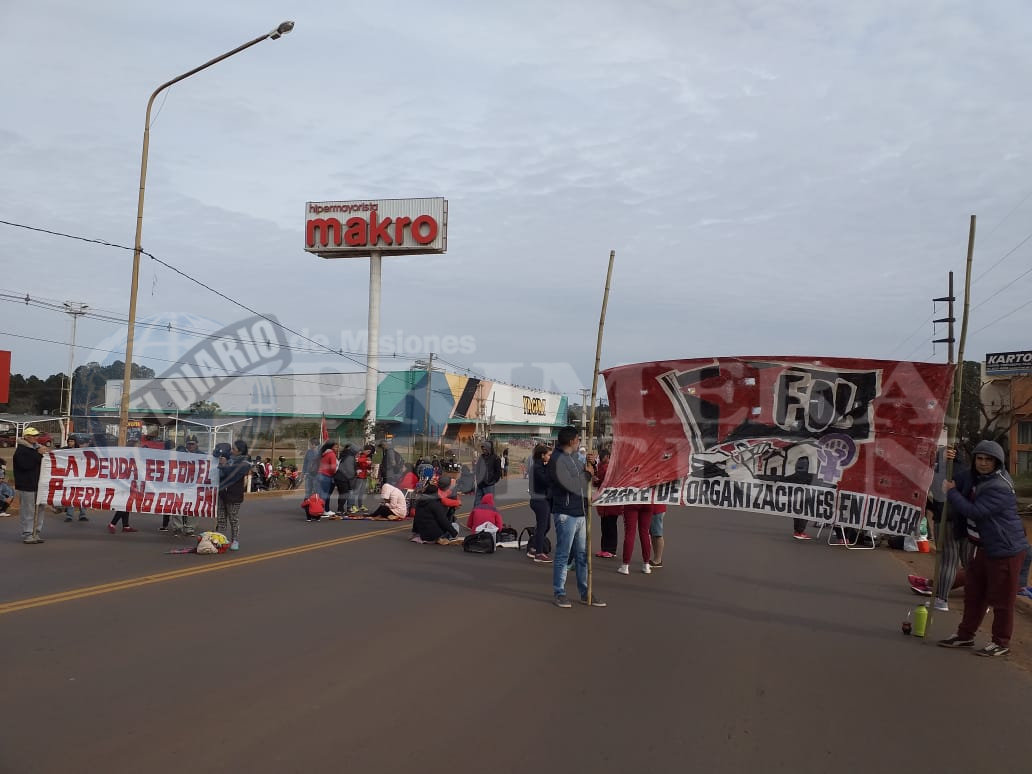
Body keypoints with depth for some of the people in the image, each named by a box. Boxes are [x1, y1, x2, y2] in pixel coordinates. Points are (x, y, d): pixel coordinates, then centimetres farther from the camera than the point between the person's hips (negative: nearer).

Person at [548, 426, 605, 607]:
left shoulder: (572, 458, 17)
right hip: (565, 514, -9)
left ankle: (585, 594, 20)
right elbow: (570, 484, -22)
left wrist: (590, 464, 5)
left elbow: (589, 474, 24)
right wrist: (587, 473, -8)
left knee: (582, 555, 12)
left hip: (579, 514, 9)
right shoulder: (557, 459, -13)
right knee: (563, 555, 0)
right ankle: (559, 593, 10)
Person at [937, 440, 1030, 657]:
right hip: (983, 547, 9)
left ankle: (1001, 643, 16)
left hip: (1005, 550, -9)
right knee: (973, 593, 16)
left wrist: (951, 492, -17)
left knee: (1000, 599, 2)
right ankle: (965, 635, 27)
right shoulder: (972, 477, 4)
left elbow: (974, 511, -29)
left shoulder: (1000, 488, -23)